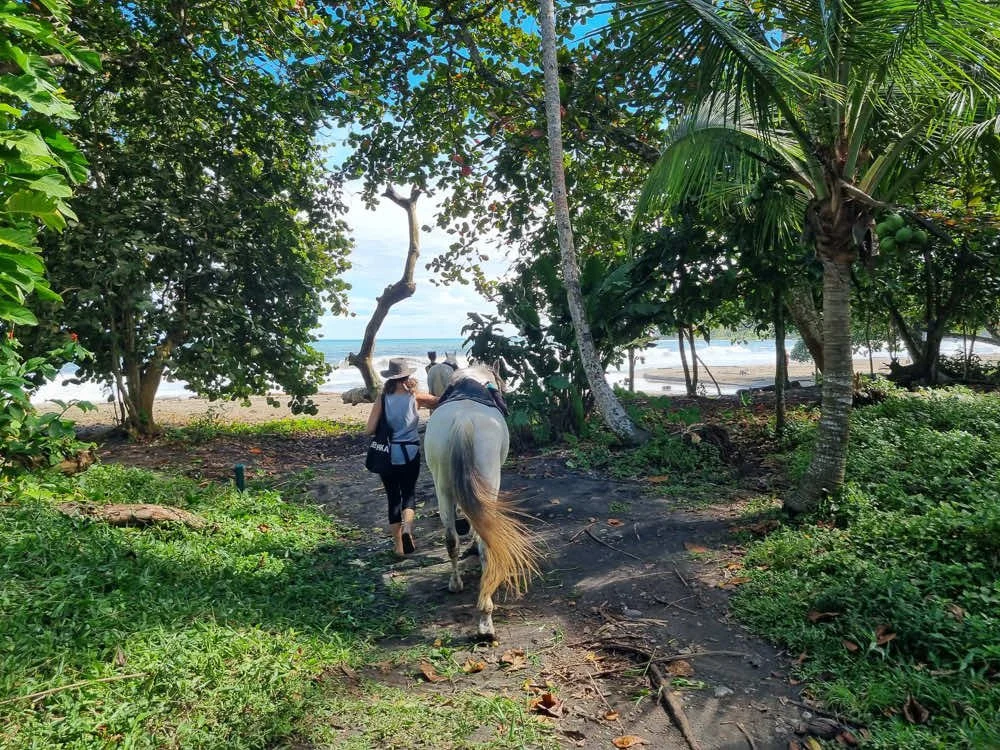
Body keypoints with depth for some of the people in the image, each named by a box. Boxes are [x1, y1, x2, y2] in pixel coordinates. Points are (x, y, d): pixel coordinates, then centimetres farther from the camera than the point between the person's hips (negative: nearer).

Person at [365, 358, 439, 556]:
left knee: (393, 497, 12)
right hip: (410, 453, 0)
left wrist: (384, 427, 9)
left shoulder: (382, 400, -6)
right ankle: (407, 526, -17)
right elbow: (438, 400, 9)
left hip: (387, 455, 1)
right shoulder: (415, 398, -5)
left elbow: (369, 430, -9)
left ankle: (398, 544, 15)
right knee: (409, 493, 12)